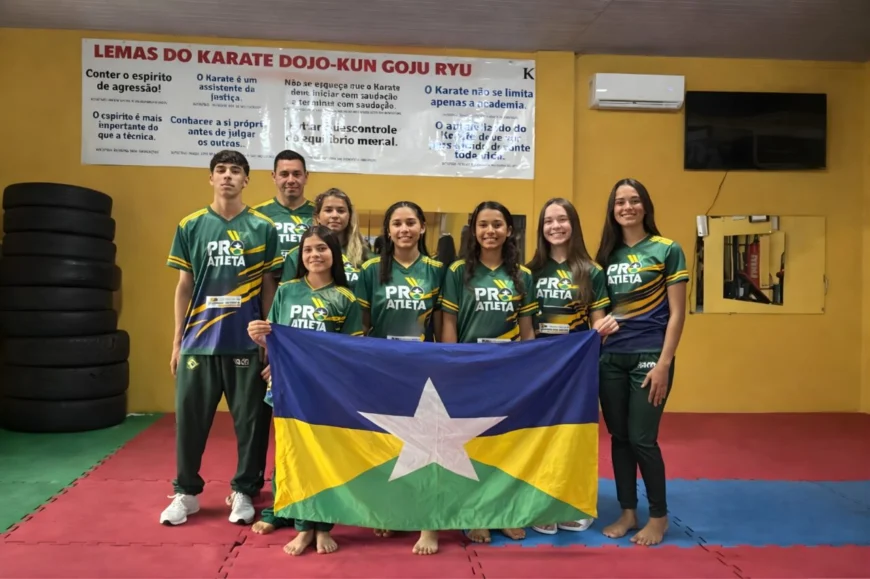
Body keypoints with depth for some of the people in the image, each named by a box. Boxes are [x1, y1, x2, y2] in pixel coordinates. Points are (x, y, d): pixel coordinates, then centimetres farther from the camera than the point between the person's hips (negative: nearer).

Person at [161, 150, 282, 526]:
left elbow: (269, 287, 4)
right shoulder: (191, 226, 5)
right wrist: (177, 340, 5)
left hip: (247, 341, -1)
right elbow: (184, 286, 7)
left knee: (250, 420, 6)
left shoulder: (263, 228, 1)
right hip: (199, 340, 1)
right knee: (190, 418, 8)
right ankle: (186, 492, 26)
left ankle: (243, 491, 23)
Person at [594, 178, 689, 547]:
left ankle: (659, 516, 18)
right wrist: (593, 350, 3)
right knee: (618, 437, 9)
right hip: (611, 357, 5)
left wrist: (664, 364, -12)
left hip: (648, 356, -4)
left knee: (641, 439, -2)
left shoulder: (667, 250, -2)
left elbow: (676, 313, -5)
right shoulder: (607, 253, 10)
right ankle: (628, 512, 24)